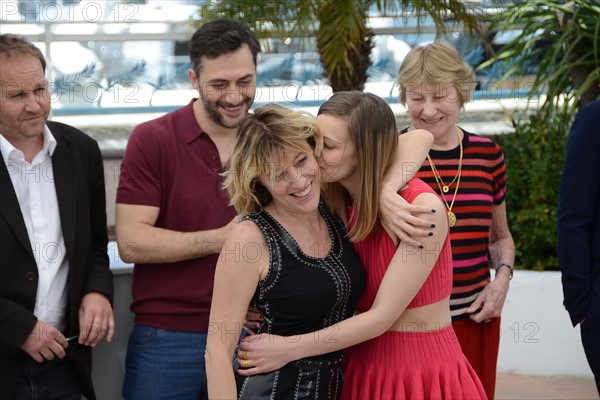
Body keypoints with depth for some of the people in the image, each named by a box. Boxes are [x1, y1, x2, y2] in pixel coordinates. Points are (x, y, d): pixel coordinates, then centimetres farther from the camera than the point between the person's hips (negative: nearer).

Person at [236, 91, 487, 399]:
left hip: (424, 373, -5)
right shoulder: (336, 204, -3)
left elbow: (381, 316, -20)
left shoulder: (423, 209, -20)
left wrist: (288, 349, -20)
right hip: (360, 370, 5)